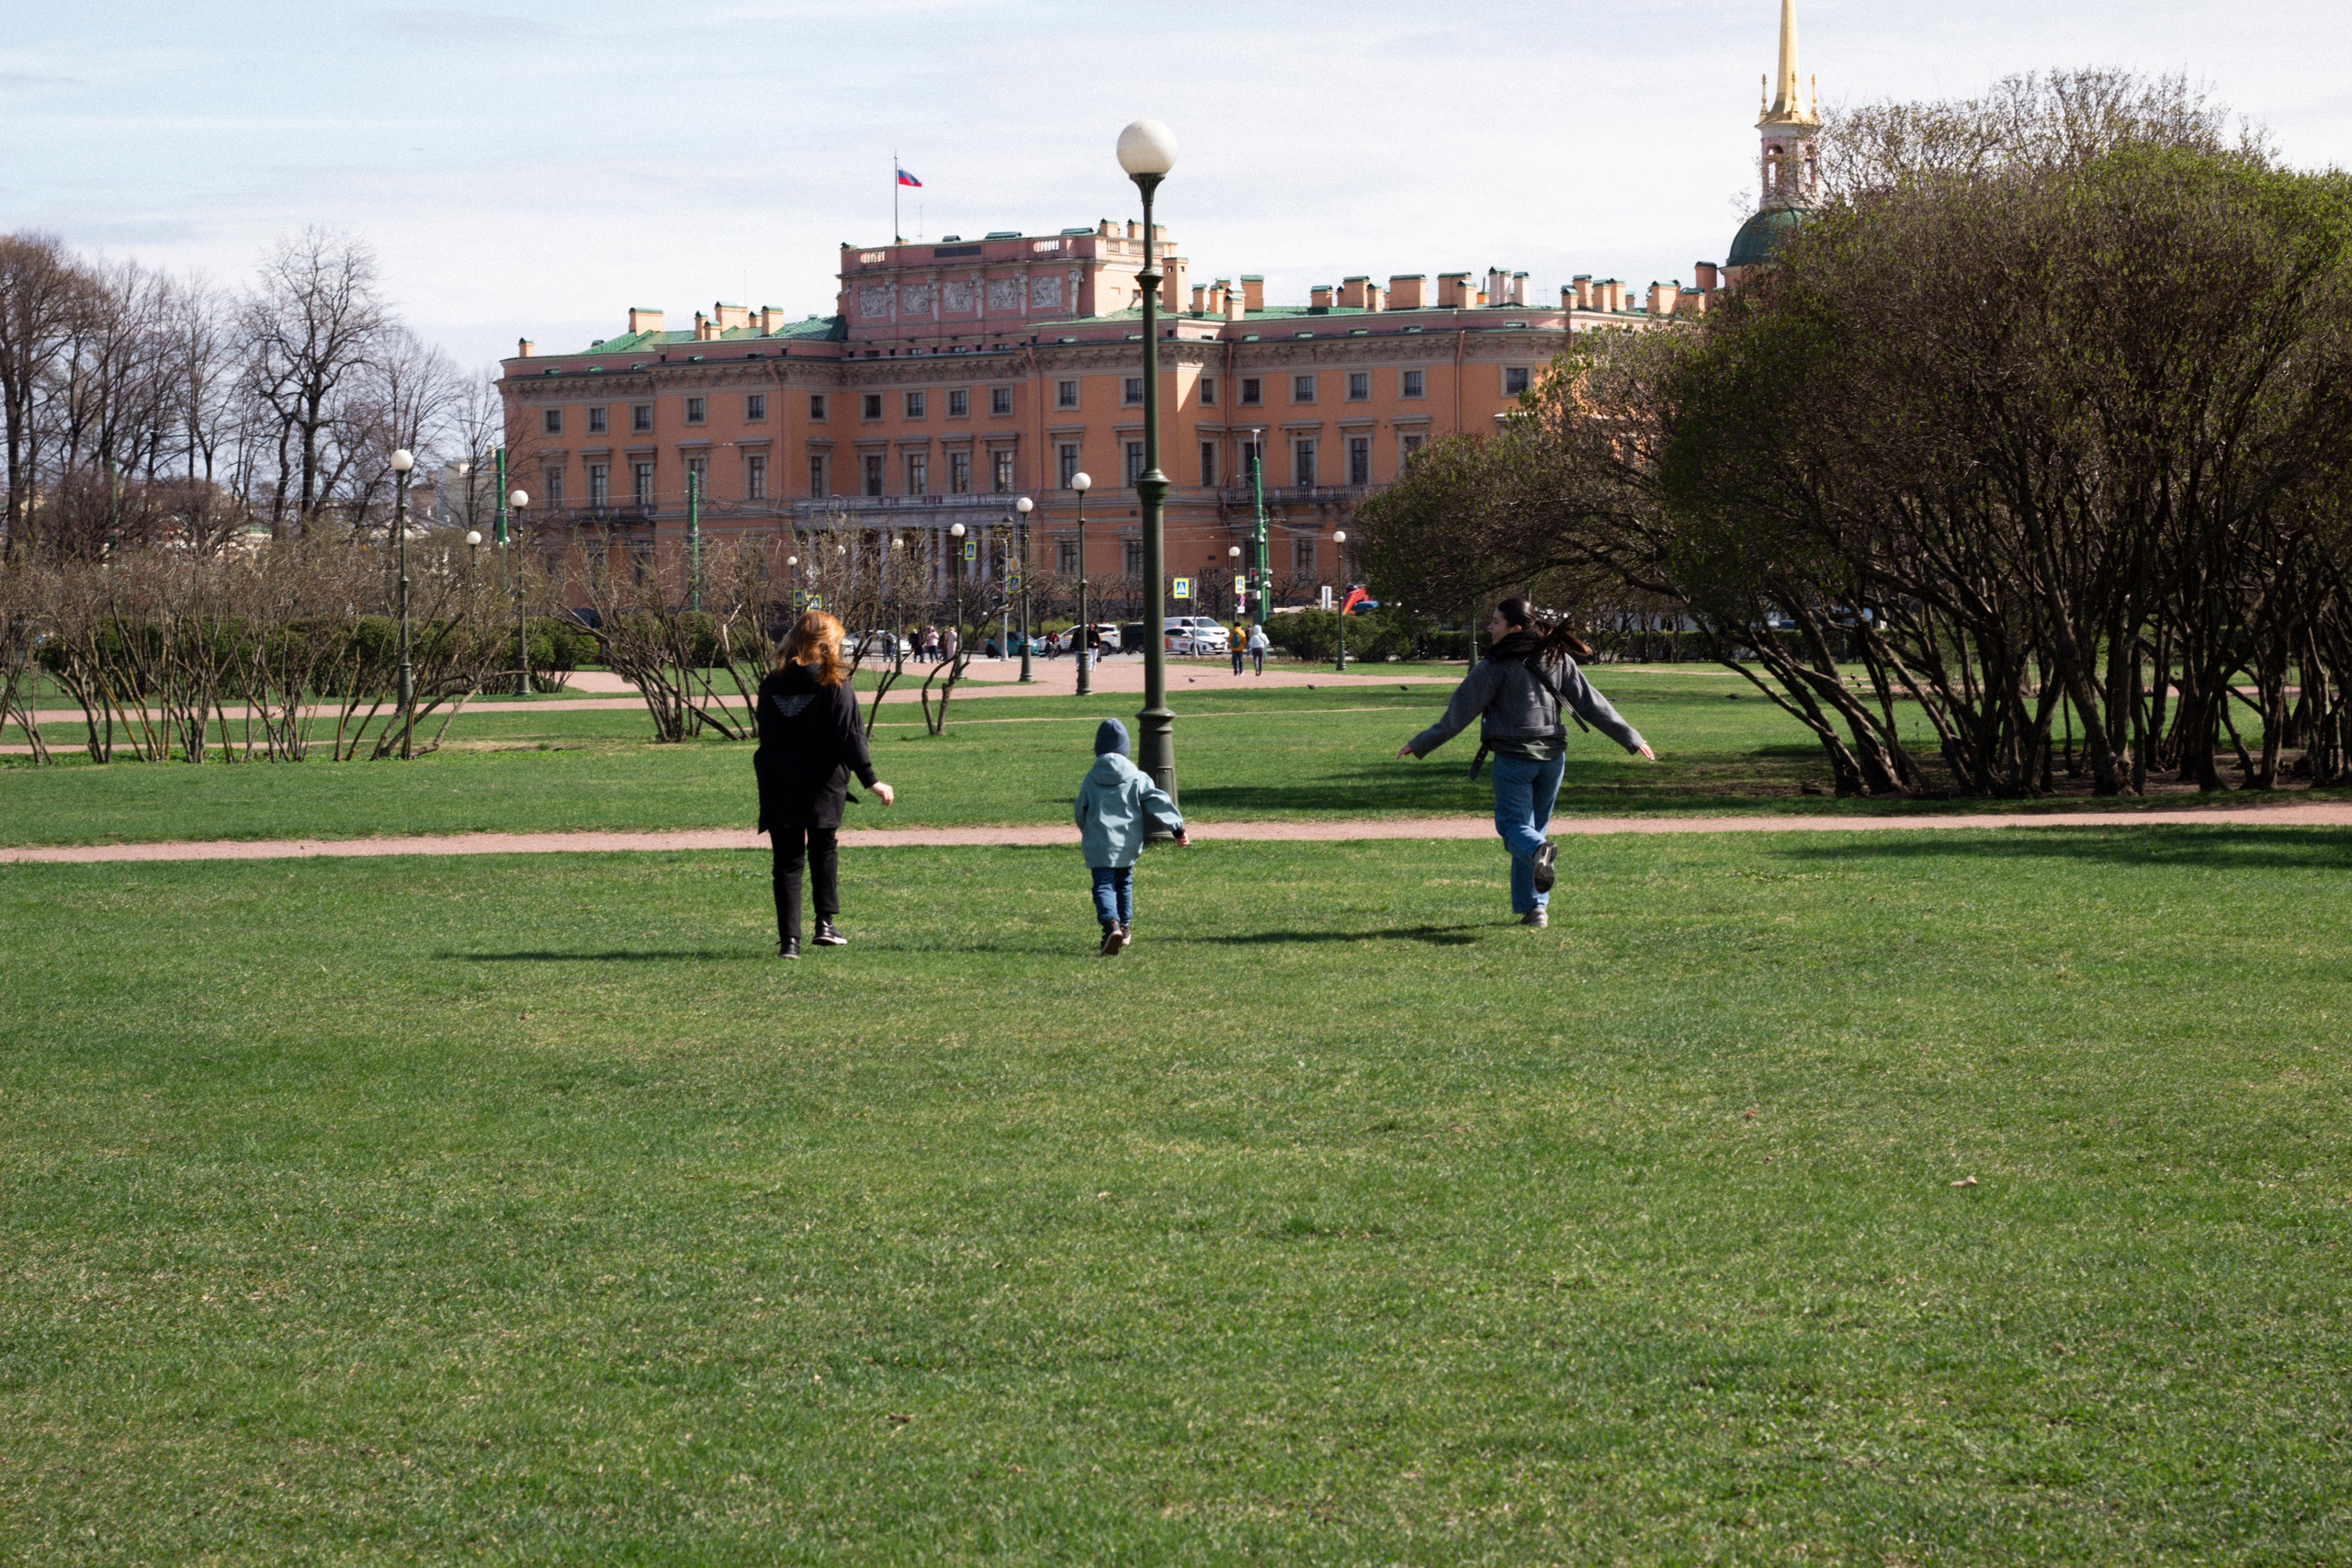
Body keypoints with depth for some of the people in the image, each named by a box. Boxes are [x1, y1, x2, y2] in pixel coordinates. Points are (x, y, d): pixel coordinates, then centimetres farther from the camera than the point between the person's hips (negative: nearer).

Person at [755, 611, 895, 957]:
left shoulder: (772, 683, 5)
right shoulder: (833, 684, -8)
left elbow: (765, 734, 11)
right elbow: (850, 737, -10)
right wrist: (872, 781, -6)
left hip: (778, 786, 2)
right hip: (822, 786, -2)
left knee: (787, 861, 3)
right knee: (825, 850, 19)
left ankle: (789, 938, -6)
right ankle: (826, 922, 11)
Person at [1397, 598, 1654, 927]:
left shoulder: (1496, 665, -8)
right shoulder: (1558, 659, 6)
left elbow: (1460, 713, -8)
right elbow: (1591, 704, 7)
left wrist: (1421, 744, 0)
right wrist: (1632, 739, 13)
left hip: (1513, 757, -5)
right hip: (1552, 755, 5)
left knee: (1513, 825, 1)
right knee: (1535, 825, 15)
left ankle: (1539, 851, -35)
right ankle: (1534, 907, 10)